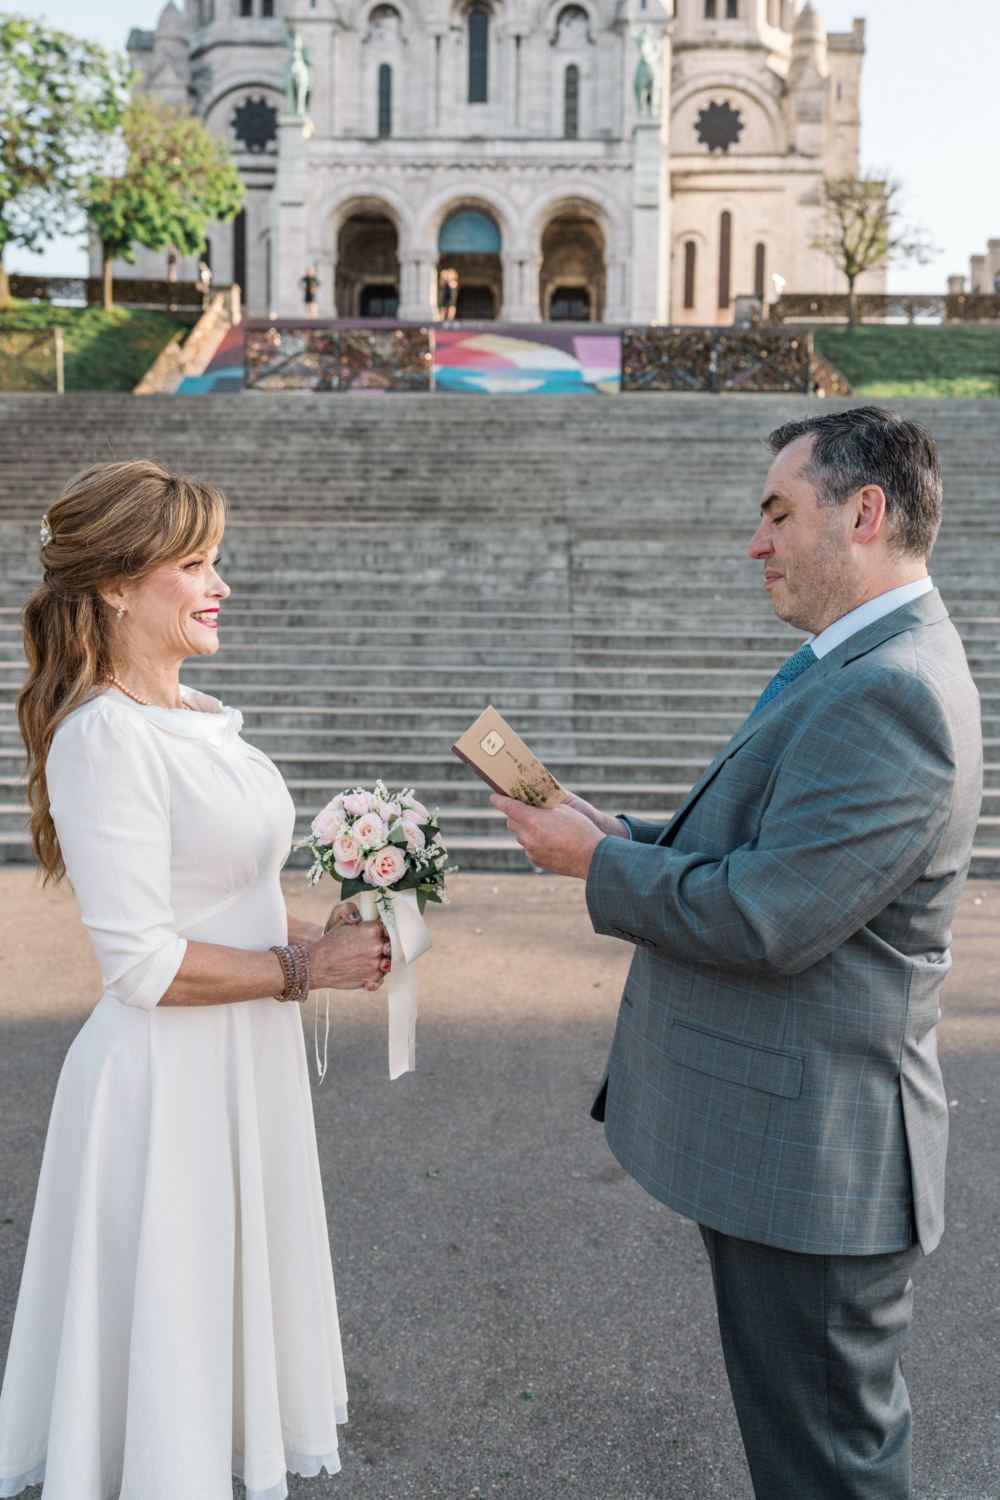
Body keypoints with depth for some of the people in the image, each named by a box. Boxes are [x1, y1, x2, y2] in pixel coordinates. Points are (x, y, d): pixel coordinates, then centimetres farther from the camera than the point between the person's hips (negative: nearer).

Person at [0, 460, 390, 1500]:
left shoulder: (196, 715, 5)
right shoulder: (104, 736, -22)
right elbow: (142, 963, -23)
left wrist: (320, 933, 1)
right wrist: (305, 966, -16)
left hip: (246, 1057, 9)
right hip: (167, 1075, -9)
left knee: (238, 1285, 25)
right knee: (172, 1310, 11)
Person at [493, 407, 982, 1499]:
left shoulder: (889, 693, -24)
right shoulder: (858, 668, 10)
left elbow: (765, 920, -27)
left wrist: (597, 862, -13)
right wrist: (625, 839, 3)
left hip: (809, 1152, -10)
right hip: (780, 1136, 10)